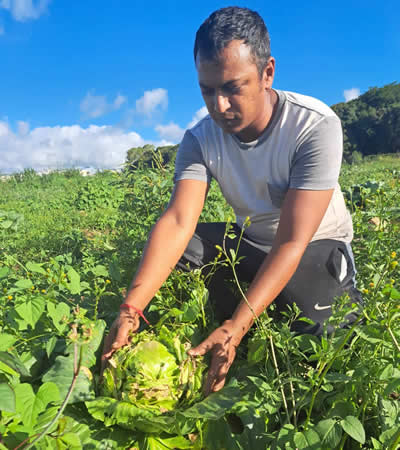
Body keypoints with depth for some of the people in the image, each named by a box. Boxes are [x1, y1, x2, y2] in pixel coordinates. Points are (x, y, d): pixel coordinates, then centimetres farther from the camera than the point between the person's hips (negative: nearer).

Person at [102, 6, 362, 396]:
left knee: (315, 323, -32)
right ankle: (256, 336, -5)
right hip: (251, 244, 4)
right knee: (175, 247, -19)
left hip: (317, 246, -3)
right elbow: (178, 221, -28)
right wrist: (130, 309, -42)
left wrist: (234, 329, -41)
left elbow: (292, 242, -32)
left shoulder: (316, 126, -27)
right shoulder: (200, 140, -15)